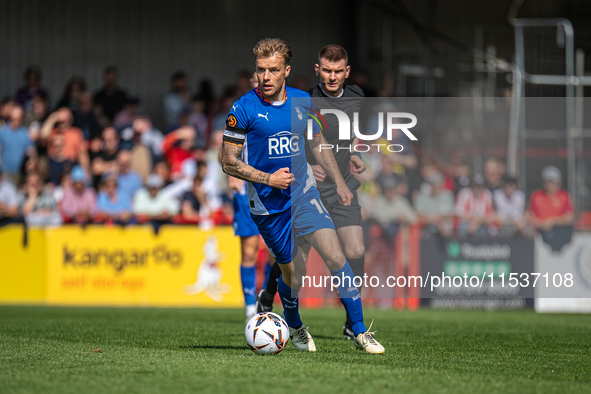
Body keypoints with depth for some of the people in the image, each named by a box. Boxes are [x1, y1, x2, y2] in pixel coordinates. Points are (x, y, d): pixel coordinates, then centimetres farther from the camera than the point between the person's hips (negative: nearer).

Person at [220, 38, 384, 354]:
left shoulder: (303, 102, 1)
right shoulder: (244, 109, -12)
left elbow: (318, 144, 17)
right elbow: (228, 162, -8)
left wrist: (339, 182, 11)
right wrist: (269, 179, -18)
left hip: (303, 192, 3)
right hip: (267, 204, -3)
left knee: (335, 256, -12)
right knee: (294, 274, 4)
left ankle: (360, 331, -5)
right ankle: (294, 327, 35)